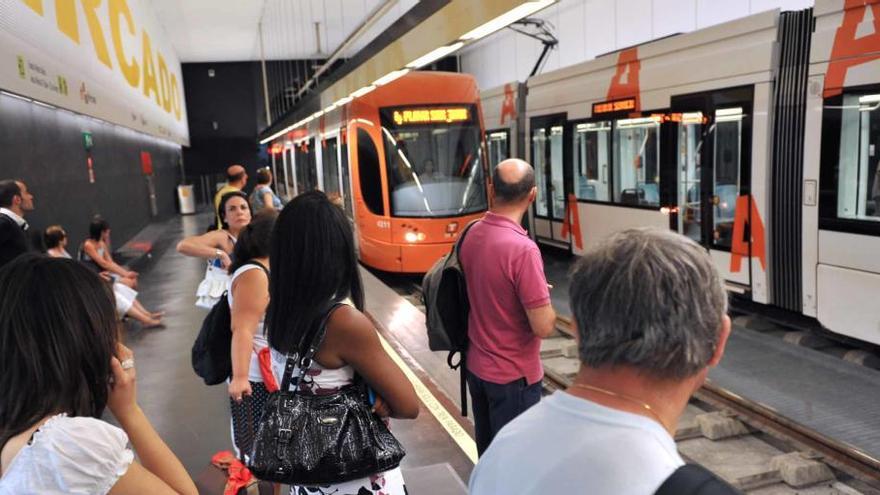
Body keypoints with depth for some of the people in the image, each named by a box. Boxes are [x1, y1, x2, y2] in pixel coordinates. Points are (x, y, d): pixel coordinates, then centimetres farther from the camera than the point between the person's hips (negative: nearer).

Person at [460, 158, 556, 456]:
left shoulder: (472, 235, -2)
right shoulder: (522, 248, -26)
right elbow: (543, 327, -23)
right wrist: (546, 305, -3)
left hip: (476, 366, 7)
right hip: (513, 374, -7)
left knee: (488, 453, 22)